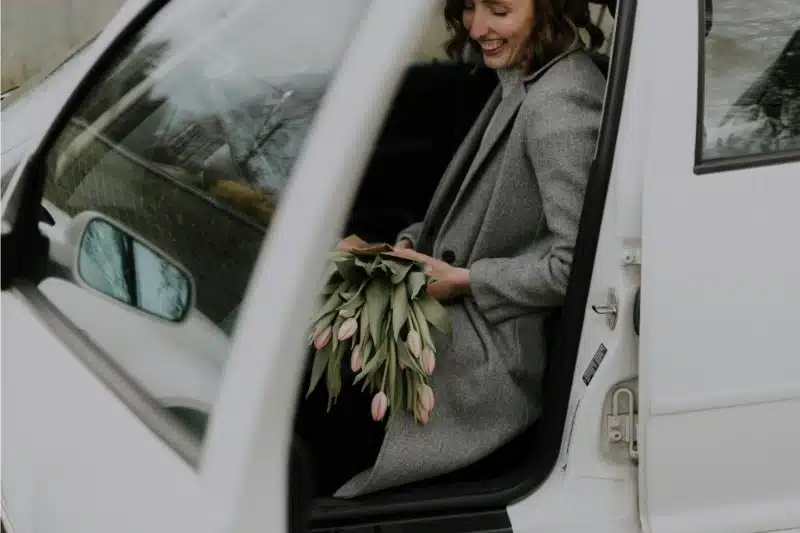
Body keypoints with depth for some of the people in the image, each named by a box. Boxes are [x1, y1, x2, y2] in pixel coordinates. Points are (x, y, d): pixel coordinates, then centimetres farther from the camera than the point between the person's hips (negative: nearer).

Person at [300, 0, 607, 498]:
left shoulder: (561, 106, -21)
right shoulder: (524, 82, 9)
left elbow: (573, 266, -24)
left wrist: (465, 280, -17)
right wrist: (414, 242, 2)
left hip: (503, 357, -9)